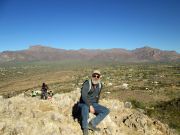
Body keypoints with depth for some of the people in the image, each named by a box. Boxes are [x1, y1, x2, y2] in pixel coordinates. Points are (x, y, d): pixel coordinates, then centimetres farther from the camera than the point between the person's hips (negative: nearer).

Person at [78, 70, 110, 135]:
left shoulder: (100, 84, 1)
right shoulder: (87, 83, -20)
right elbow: (84, 96, -30)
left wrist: (96, 106, 20)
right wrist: (90, 106, -32)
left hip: (93, 104, 6)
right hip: (84, 104, -6)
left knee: (106, 111, -11)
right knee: (85, 107, -41)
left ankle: (92, 124, -12)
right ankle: (85, 128, -21)